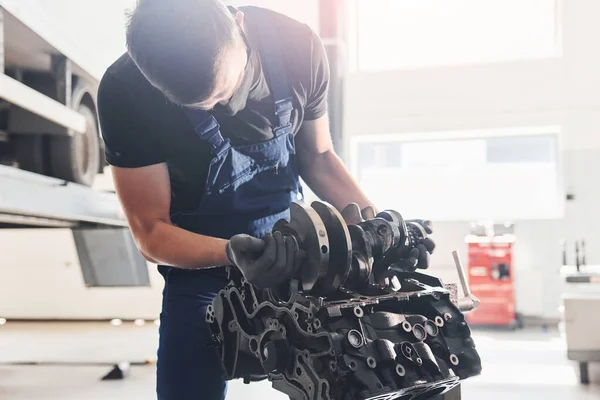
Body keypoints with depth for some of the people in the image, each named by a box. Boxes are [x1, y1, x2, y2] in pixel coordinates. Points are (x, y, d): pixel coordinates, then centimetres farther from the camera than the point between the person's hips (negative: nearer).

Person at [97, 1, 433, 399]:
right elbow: (152, 232, -18)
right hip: (200, 262, -2)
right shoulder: (126, 92, -24)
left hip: (290, 248, 2)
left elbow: (318, 157, 0)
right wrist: (232, 252, -36)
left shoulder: (298, 47, -17)